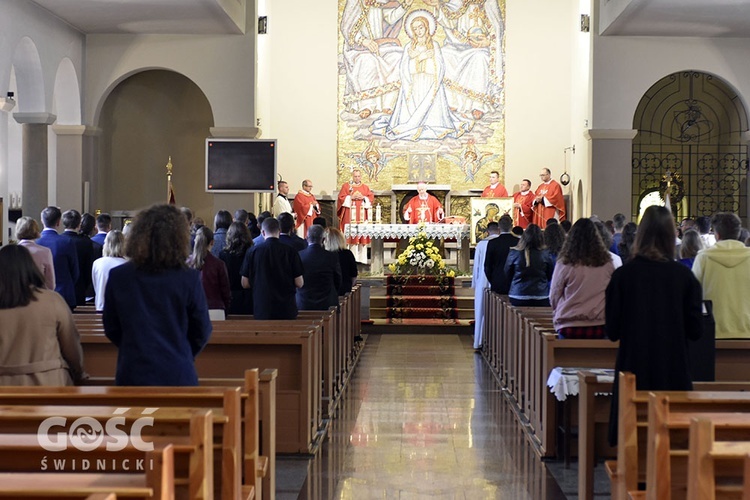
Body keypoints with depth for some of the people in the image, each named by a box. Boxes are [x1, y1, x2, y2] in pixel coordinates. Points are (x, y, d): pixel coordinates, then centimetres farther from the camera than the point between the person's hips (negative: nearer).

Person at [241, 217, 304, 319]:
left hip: (262, 310, 0)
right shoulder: (291, 251, -5)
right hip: (287, 310, 0)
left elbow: (245, 283, 2)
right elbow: (299, 283, -3)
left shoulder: (253, 251, -3)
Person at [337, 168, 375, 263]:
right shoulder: (346, 186, 8)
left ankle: (362, 258, -1)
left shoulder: (365, 187, 14)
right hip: (350, 214, -2)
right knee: (352, 235, -7)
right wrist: (351, 197, -11)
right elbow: (341, 198, 1)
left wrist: (363, 198, -8)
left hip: (362, 215, 2)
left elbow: (371, 198, 8)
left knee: (362, 236, -3)